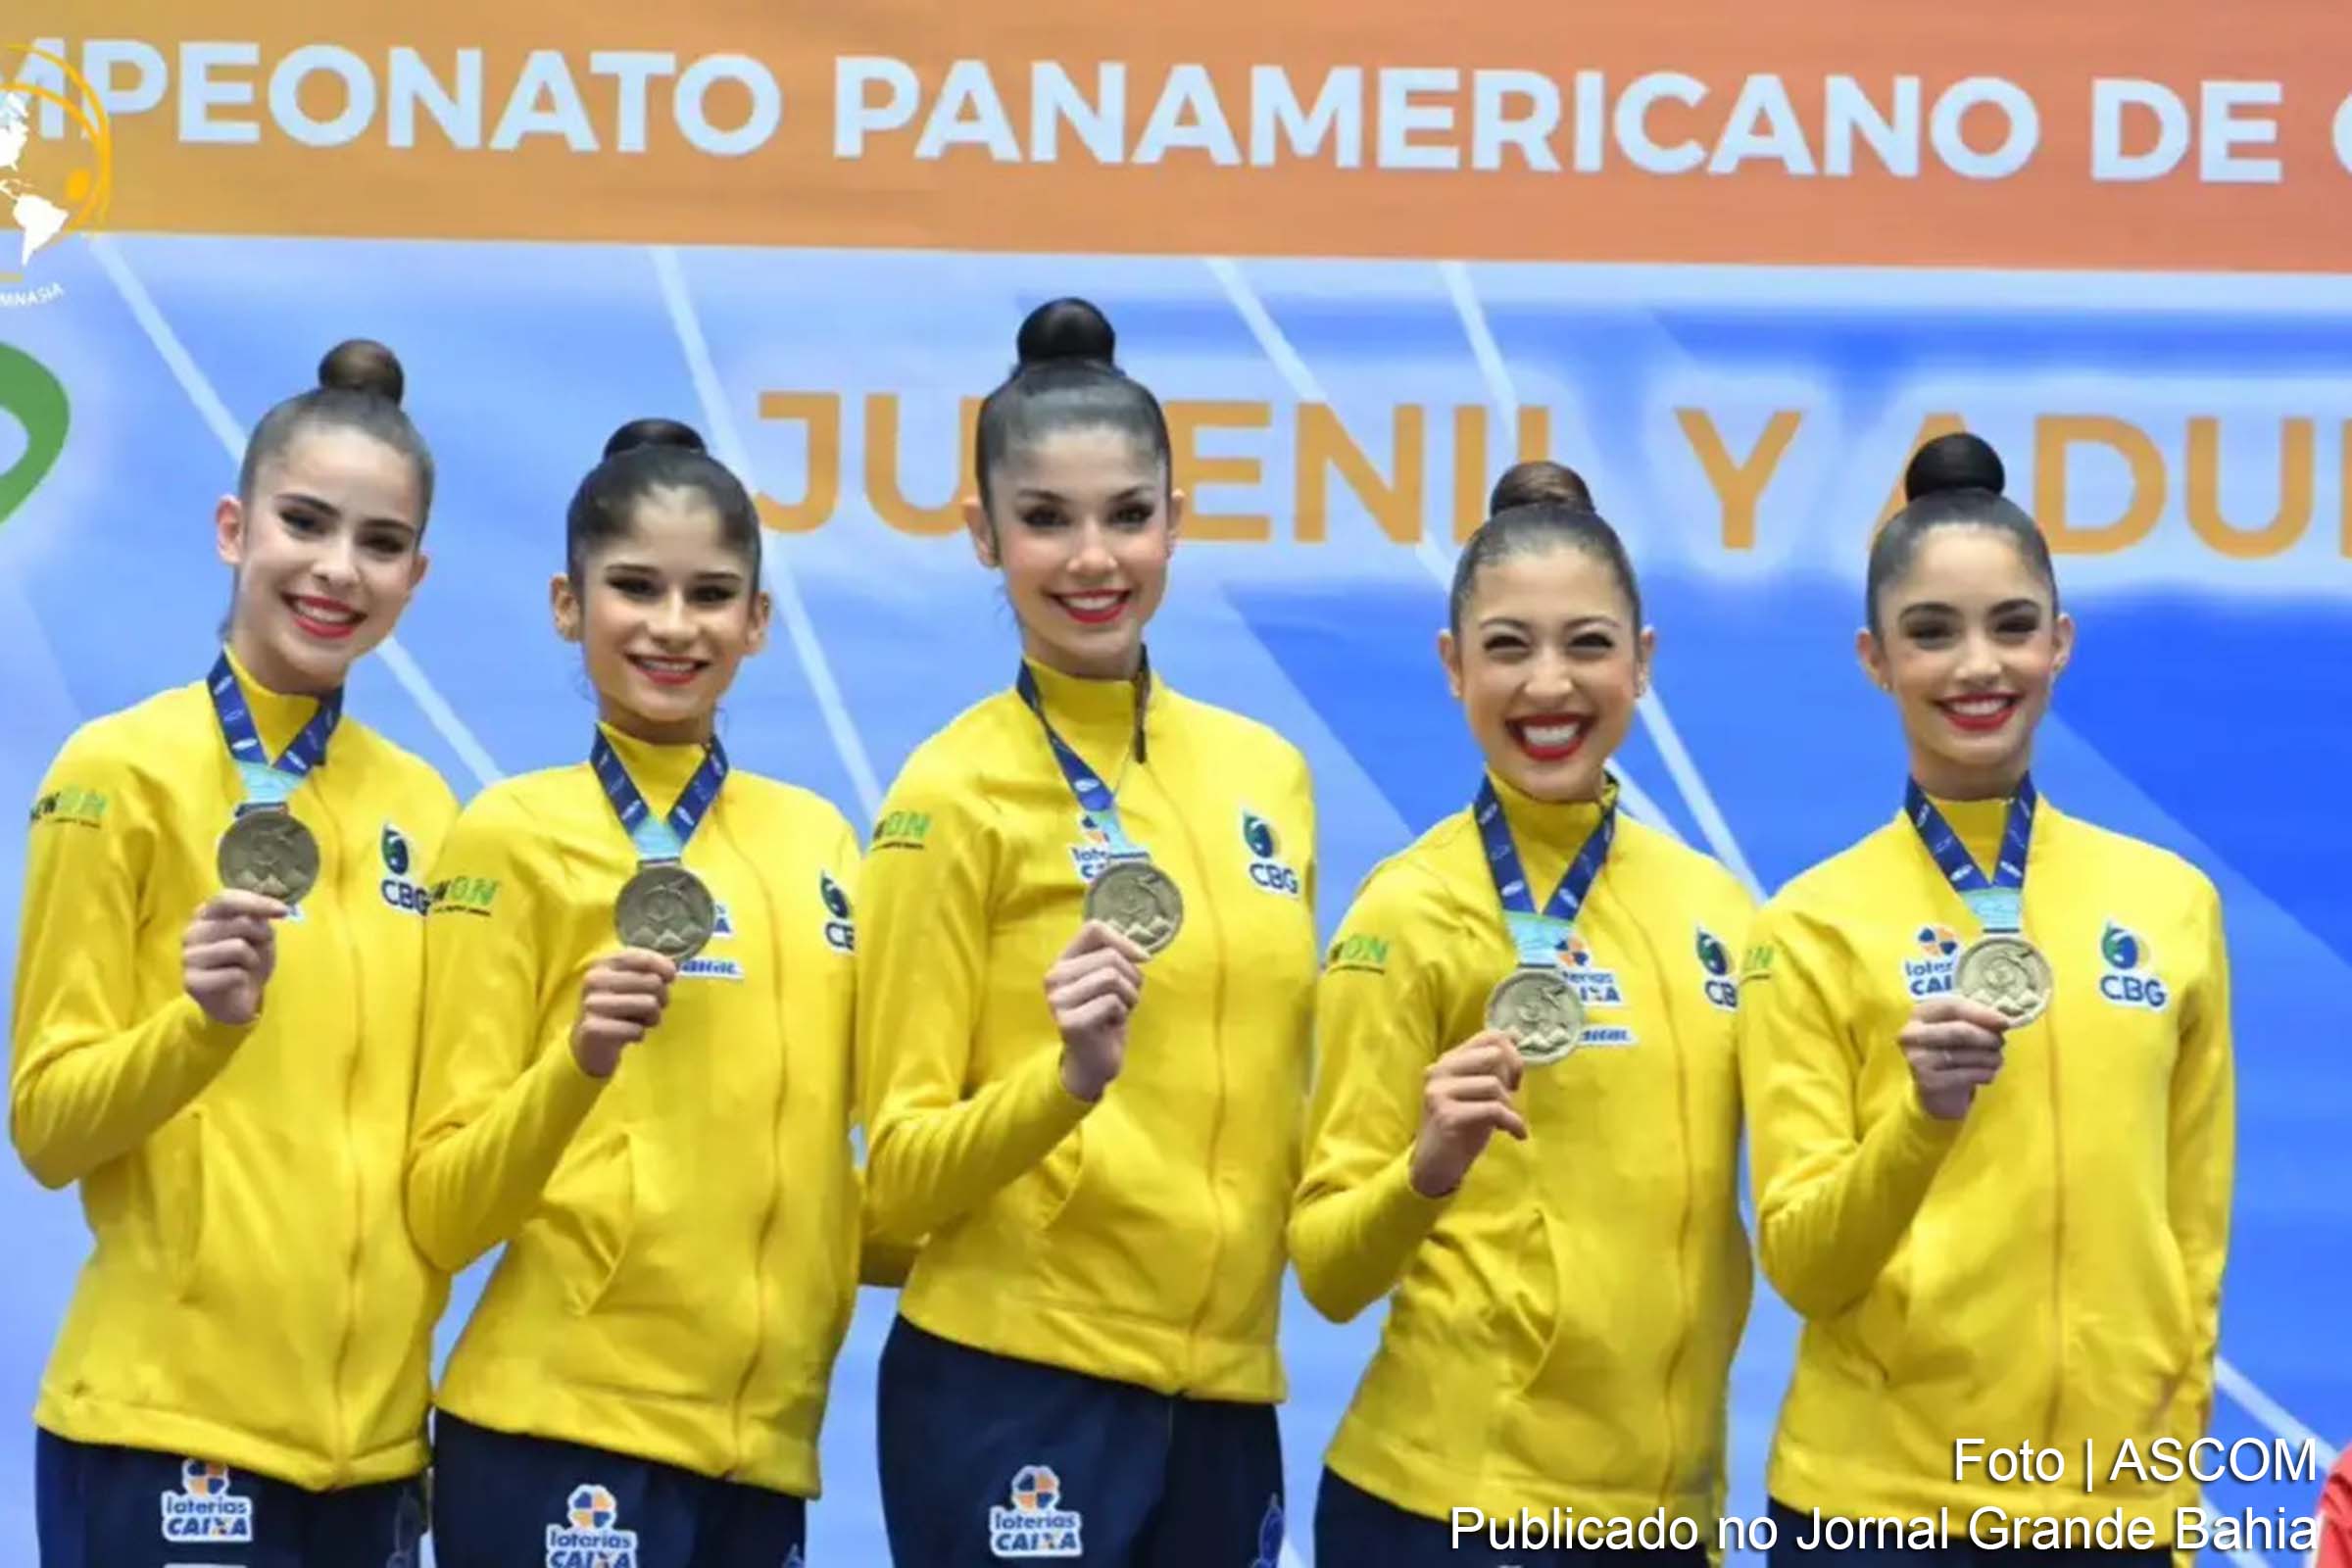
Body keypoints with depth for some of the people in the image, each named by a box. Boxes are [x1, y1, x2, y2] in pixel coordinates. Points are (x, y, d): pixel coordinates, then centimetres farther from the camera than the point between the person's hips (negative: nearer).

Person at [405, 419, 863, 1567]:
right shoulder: (514, 831, -6)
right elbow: (444, 1209, -8)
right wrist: (577, 1063, -22)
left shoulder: (817, 838, 8)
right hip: (563, 1431, -4)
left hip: (765, 1436, 5)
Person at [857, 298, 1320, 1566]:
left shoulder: (1265, 772, 6)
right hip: (1018, 1389, -4)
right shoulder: (956, 791, -8)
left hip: (1225, 1387, 5)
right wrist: (1067, 1080, -23)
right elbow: (898, 1176, -8)